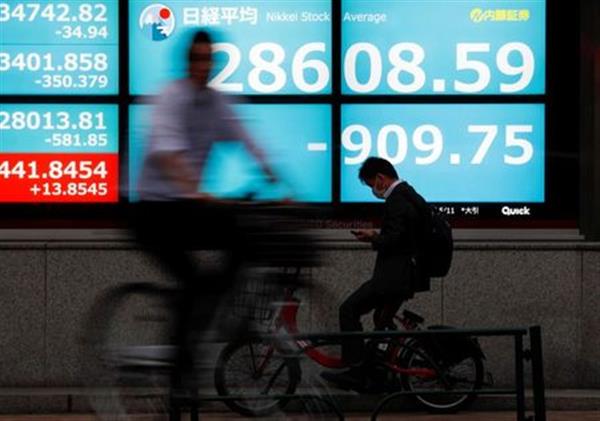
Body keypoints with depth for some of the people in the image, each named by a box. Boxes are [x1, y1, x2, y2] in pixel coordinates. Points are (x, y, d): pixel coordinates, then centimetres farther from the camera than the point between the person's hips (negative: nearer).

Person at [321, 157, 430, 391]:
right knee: (383, 320, 20)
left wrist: (372, 238, -6)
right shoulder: (411, 195, 15)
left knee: (349, 310, -8)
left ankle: (357, 371, -11)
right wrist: (378, 236, 13)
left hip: (393, 275, -11)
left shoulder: (396, 201, -17)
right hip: (408, 273, 11)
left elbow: (393, 240, -23)